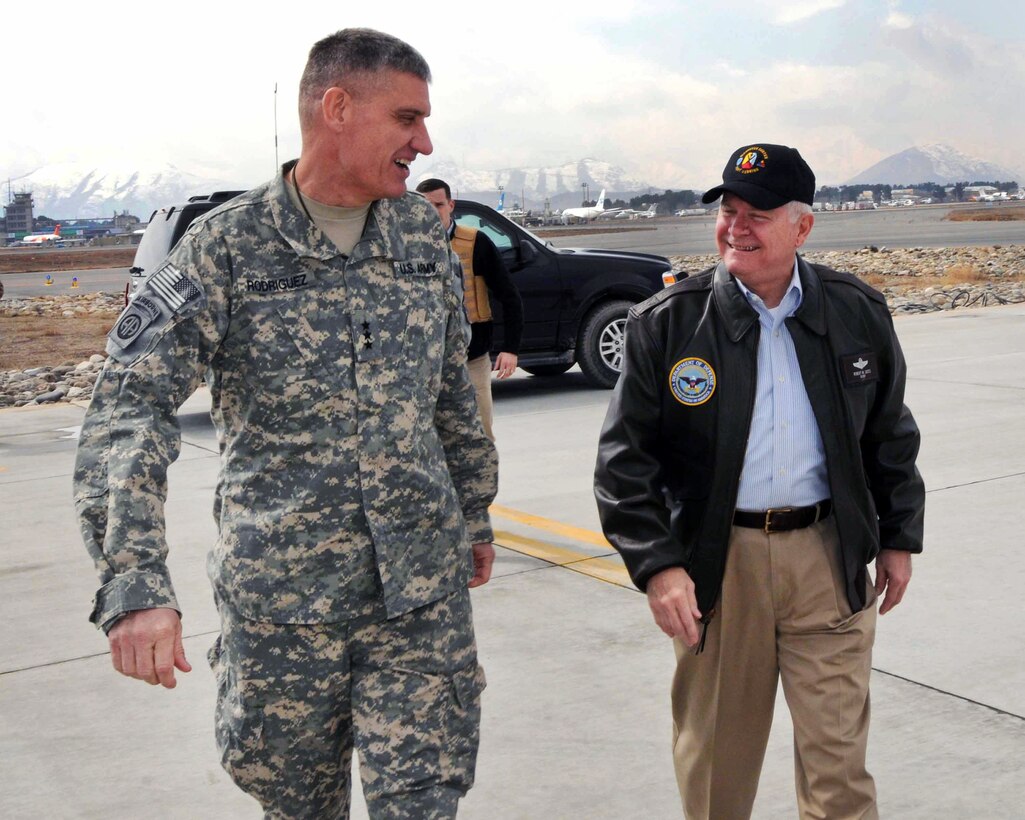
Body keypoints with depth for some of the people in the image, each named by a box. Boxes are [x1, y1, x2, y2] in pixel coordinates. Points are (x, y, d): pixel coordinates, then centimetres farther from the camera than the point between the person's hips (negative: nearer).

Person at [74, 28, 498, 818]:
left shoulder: (424, 233, 4)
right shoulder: (228, 247, -9)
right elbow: (131, 408, -18)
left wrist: (474, 513, 21)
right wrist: (134, 583, -30)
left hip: (423, 588, 3)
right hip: (282, 599, -2)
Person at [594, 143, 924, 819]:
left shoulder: (859, 313, 4)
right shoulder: (666, 323, -4)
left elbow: (890, 434, 14)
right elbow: (625, 456, -5)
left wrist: (899, 537, 14)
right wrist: (657, 566, -13)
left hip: (829, 559, 1)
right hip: (715, 561, -1)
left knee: (838, 754, 5)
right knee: (716, 756, 11)